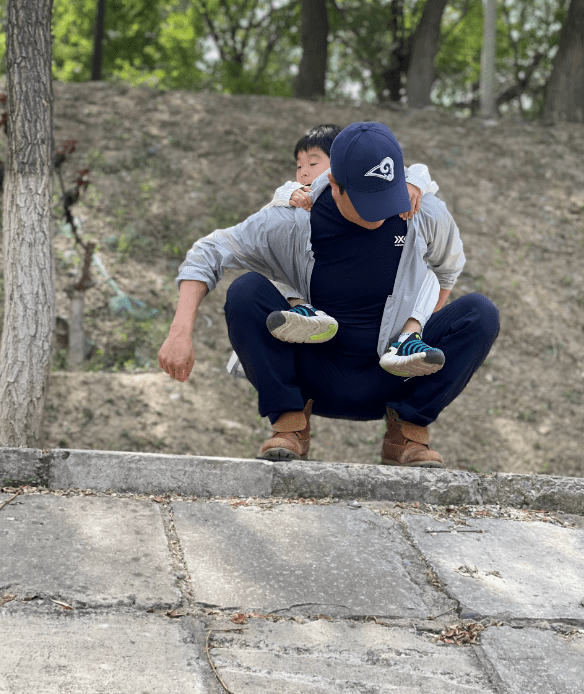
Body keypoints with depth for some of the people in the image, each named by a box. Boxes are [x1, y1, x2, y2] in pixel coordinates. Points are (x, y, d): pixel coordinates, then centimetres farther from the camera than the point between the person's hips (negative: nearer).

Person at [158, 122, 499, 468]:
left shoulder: (427, 215, -9)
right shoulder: (296, 222, -16)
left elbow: (448, 266, 13)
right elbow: (210, 253, -12)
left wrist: (429, 340, 5)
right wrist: (182, 332, -25)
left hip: (391, 384, 1)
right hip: (318, 383, -1)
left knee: (480, 314, -20)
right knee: (246, 292, -22)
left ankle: (409, 427, -8)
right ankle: (290, 422, -12)